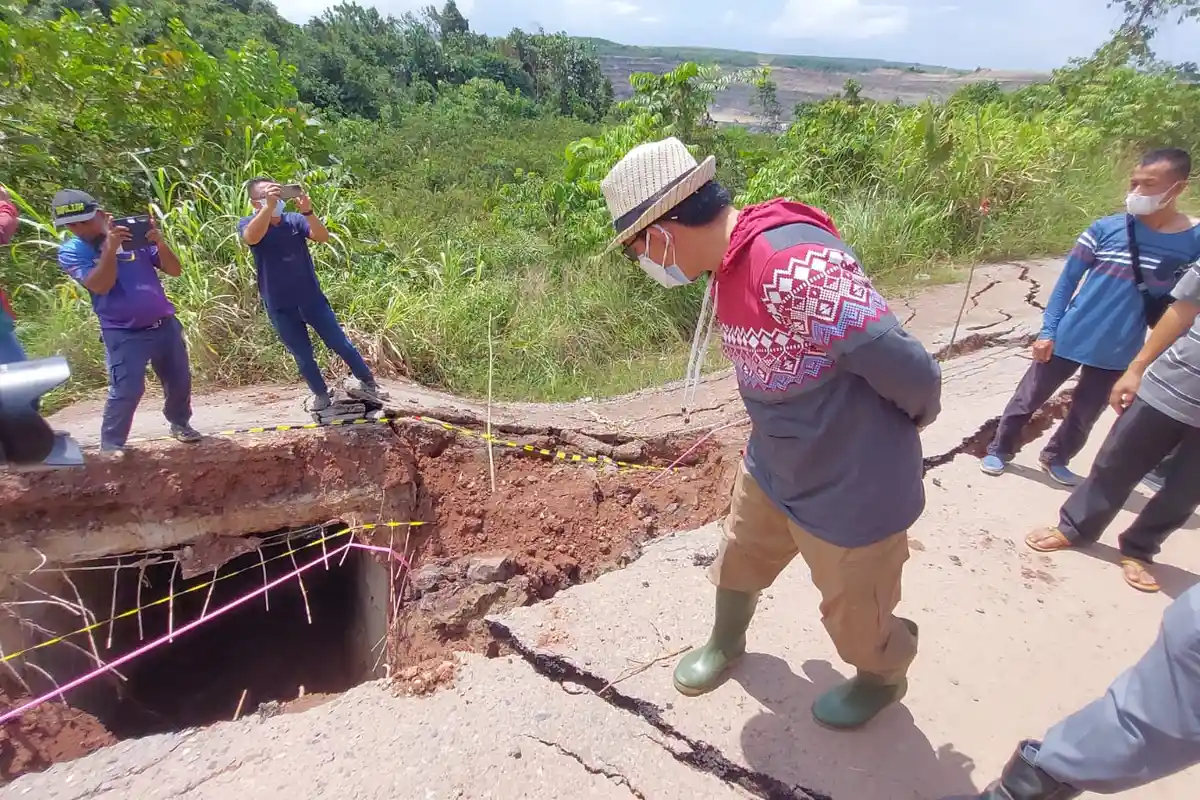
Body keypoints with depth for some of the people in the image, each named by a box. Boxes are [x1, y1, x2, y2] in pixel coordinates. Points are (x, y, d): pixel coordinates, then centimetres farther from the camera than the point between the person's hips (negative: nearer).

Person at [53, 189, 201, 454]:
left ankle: (180, 423, 33)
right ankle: (111, 444, 5)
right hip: (123, 333, -2)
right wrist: (110, 247, -25)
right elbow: (100, 286, -19)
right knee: (126, 391, -12)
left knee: (180, 380, 10)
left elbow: (175, 271, -2)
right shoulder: (71, 252, -1)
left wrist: (159, 242, -18)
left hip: (165, 324, 3)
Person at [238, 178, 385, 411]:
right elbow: (252, 237, -29)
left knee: (340, 343, 7)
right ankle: (320, 393, 30)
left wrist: (308, 212, -34)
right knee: (303, 356, 11)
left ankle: (368, 383, 21)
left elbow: (323, 237, -17)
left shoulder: (295, 219, -2)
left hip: (312, 299, 1)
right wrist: (269, 206, -41)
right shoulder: (248, 224, -5)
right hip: (280, 308, 0)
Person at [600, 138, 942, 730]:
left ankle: (882, 679, 53)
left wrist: (915, 418, -9)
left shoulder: (796, 263, -34)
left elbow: (906, 368, -29)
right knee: (739, 561, 26)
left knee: (855, 612, 18)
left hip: (852, 487, -8)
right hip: (771, 467, 8)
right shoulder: (727, 267, -2)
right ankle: (725, 642, 57)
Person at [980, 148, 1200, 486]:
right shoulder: (1106, 229, -10)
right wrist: (1047, 331, -8)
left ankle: (1056, 459, 40)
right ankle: (999, 450, 28)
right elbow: (1067, 281, -4)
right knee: (1028, 400, 9)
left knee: (1084, 416, 18)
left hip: (1118, 354, 2)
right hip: (1067, 339, -2)